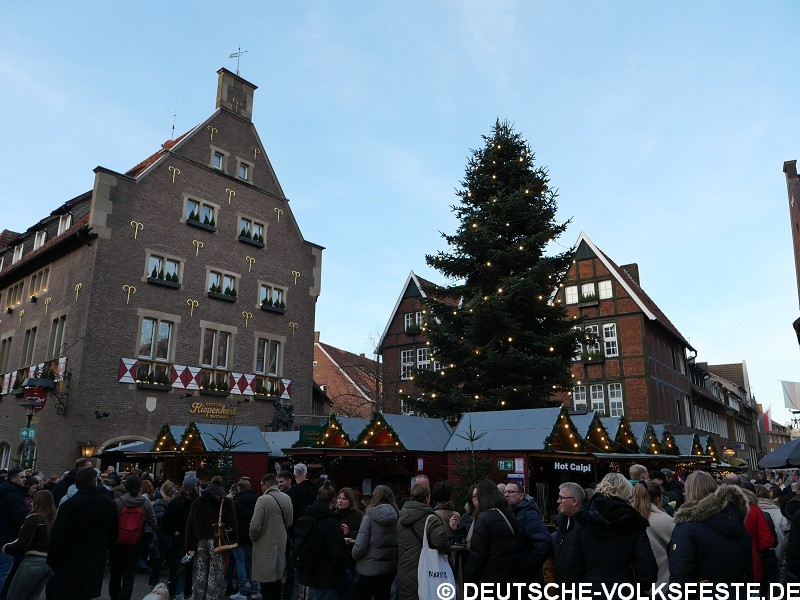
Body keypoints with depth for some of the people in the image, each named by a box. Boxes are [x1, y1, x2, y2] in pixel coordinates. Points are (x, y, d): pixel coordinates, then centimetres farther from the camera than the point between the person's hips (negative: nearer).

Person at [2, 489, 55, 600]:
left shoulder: (33, 519, -10)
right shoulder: (54, 520, 7)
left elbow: (21, 545, -12)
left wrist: (5, 548, 6)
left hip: (33, 562, -6)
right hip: (49, 563, 7)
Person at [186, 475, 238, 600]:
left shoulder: (197, 503, 8)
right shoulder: (227, 503, -3)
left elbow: (190, 526, 6)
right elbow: (233, 524, -4)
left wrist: (190, 546, 5)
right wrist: (233, 541, 3)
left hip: (200, 542, 3)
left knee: (200, 574, 14)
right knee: (216, 575, 2)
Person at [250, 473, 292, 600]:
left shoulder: (263, 499, -18)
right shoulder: (287, 498, 2)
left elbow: (255, 526, -19)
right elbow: (290, 522, 9)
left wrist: (253, 537, 0)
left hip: (265, 547, -6)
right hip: (281, 545, 7)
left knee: (266, 580, 1)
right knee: (276, 577, 19)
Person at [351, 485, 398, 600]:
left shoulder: (369, 517, -12)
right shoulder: (397, 517, -3)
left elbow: (359, 547, -15)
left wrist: (354, 556, 6)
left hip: (370, 570, -4)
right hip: (390, 569, 4)